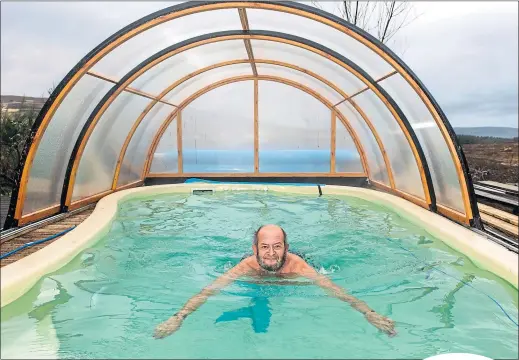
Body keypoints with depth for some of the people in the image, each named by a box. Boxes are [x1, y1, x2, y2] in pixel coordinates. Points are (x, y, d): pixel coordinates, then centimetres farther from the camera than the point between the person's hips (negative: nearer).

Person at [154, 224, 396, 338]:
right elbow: (208, 292, -46)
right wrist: (178, 318, -58)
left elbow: (334, 289, -47)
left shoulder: (297, 266, -44)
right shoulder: (246, 267, -43)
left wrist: (369, 313, -58)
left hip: (289, 280, 1)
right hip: (254, 279, 0)